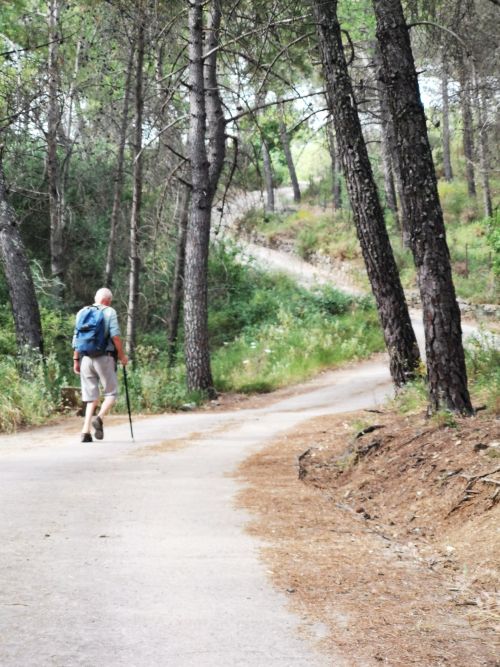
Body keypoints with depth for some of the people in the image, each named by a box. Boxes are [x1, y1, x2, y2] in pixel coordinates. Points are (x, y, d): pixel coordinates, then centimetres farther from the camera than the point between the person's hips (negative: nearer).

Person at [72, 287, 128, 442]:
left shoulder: (82, 312, 13)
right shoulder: (109, 312, 1)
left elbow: (76, 338, 11)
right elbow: (115, 336, -10)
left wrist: (76, 360, 14)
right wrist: (122, 355, -1)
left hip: (85, 358, 4)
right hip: (104, 358, -4)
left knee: (91, 397, 9)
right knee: (111, 393, 7)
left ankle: (86, 431, -3)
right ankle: (99, 418, -18)